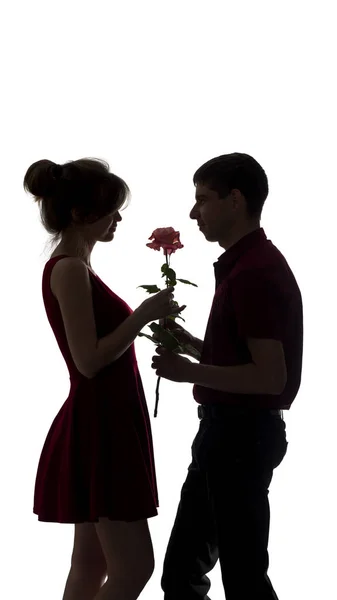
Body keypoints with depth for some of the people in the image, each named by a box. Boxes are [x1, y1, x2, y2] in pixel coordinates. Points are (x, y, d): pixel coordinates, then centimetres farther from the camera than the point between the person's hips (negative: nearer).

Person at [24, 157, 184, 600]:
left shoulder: (75, 268, 15)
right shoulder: (69, 269, -15)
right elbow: (89, 360, -21)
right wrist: (144, 314, -17)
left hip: (106, 425, 10)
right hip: (99, 428, -10)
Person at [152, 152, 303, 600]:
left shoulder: (256, 272, -19)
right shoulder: (244, 264, 13)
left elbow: (269, 376, -24)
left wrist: (190, 372, -17)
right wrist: (192, 344, 8)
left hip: (241, 437, -10)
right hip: (228, 433, 10)